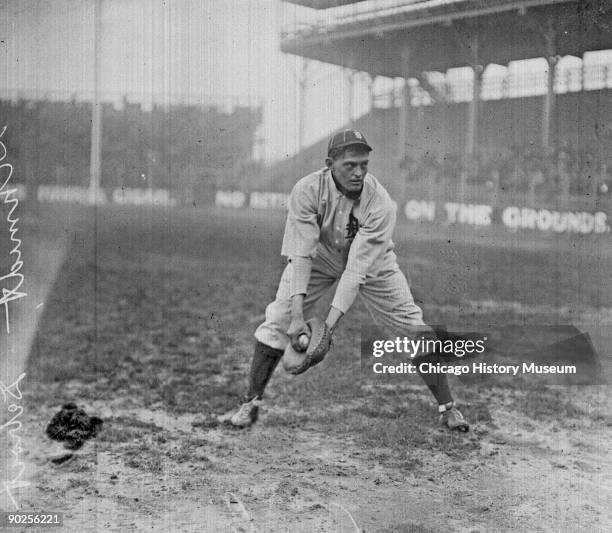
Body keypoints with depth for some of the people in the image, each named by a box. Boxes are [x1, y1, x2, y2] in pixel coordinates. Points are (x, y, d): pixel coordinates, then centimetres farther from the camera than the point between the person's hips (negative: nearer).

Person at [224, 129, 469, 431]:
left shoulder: (380, 204, -33)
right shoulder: (307, 191, -30)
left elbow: (357, 269, -36)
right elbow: (301, 256, -33)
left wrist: (329, 325, -43)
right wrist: (297, 315, -43)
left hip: (372, 264, 0)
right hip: (320, 258, 1)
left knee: (415, 330, -7)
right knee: (277, 322, -11)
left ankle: (447, 408, 10)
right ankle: (251, 404, 5)